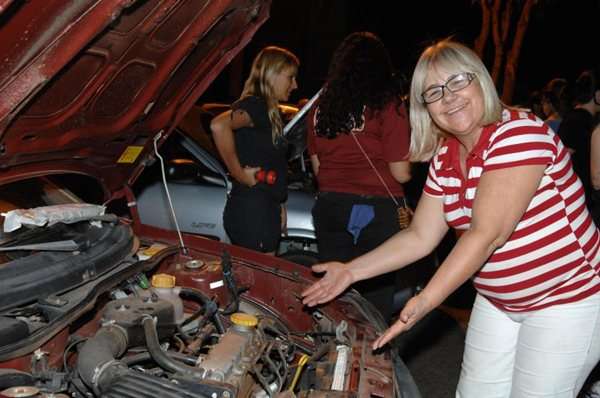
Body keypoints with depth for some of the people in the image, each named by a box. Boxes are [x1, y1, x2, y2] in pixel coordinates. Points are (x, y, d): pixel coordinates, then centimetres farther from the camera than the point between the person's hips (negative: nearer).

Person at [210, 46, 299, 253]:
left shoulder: (269, 111, 15)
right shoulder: (255, 105, -15)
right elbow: (219, 125, -35)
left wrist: (279, 206, 19)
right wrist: (240, 174, -25)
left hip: (266, 211, 9)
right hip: (252, 213, -9)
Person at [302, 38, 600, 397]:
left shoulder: (519, 132, -23)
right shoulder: (444, 158, 1)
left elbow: (487, 233, -31)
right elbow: (420, 237, 4)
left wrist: (426, 300, -36)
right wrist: (350, 271, -2)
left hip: (566, 300, -7)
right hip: (497, 301, 7)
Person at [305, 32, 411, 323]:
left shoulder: (320, 107, 5)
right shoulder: (388, 107, -8)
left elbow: (317, 168, 12)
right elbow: (401, 173, -8)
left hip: (330, 208, 5)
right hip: (377, 210, -4)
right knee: (376, 297, 7)